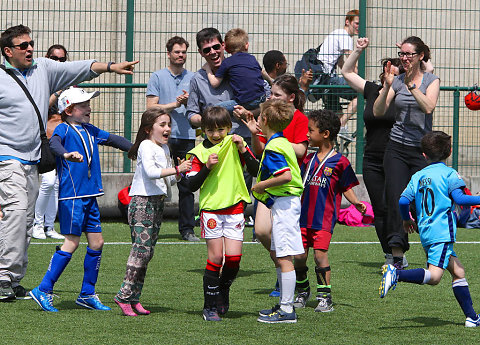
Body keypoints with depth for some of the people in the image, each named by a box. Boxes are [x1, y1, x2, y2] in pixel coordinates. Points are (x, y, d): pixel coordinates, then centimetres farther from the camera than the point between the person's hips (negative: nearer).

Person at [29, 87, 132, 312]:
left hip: (90, 196, 8)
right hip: (71, 196, -8)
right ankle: (44, 291, -4)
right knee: (71, 243, -10)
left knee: (96, 242, 7)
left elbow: (112, 139, 30)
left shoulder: (90, 131, 16)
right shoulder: (64, 129, -8)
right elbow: (54, 143, -29)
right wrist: (66, 154, -50)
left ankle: (87, 294, 17)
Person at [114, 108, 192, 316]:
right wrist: (177, 169, -30)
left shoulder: (164, 148, 18)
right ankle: (125, 295, -12)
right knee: (142, 248, -14)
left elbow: (169, 180, 24)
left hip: (158, 203, 9)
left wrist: (179, 174, 4)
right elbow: (151, 172, -25)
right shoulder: (146, 146, -8)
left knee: (147, 251, 6)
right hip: (142, 202, -9)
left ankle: (134, 298, 8)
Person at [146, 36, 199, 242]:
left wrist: (188, 102, -7)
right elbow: (151, 107, -2)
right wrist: (175, 104, -9)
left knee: (187, 185, 2)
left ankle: (187, 229, 6)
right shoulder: (158, 77, 5)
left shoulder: (192, 78, 13)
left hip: (186, 137, 2)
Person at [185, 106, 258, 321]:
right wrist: (207, 167, -16)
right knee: (215, 257, -6)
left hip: (234, 208, 2)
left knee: (233, 257, -6)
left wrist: (243, 151, -13)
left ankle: (223, 289, 22)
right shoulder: (199, 152, 1)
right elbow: (192, 185, -3)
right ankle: (210, 306, 3)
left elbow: (256, 171, -1)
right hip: (210, 209, -2)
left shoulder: (235, 145, 5)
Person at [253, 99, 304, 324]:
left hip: (283, 203, -11)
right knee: (276, 255, 18)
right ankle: (285, 303, 24)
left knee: (284, 257, -8)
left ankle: (287, 310, -8)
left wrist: (262, 185, -17)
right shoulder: (281, 142, 14)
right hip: (284, 203, 11)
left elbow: (286, 175, -29)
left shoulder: (274, 148, -17)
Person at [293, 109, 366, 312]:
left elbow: (346, 188, 3)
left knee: (320, 254, -12)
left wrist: (356, 203, -9)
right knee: (299, 256, 4)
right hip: (304, 216, 5)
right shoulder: (309, 160, 12)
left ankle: (325, 297, -6)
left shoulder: (340, 162, -3)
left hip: (325, 218, -5)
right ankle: (302, 292, 23)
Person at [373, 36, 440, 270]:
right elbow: (378, 112, -3)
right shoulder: (397, 81, 7)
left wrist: (412, 85, -24)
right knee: (395, 200, -8)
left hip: (422, 149, -2)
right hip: (397, 148, 2)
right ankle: (397, 257, -7)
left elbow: (429, 106, -16)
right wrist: (387, 86, -15)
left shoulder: (431, 80, 2)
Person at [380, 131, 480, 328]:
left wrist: (406, 220, 26)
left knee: (458, 271, 12)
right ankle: (396, 274, -32)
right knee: (434, 276, -17)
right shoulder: (449, 174, -3)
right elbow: (459, 198, -16)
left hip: (425, 232, 8)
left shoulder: (418, 176, 14)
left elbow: (403, 201, 9)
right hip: (442, 232, -8)